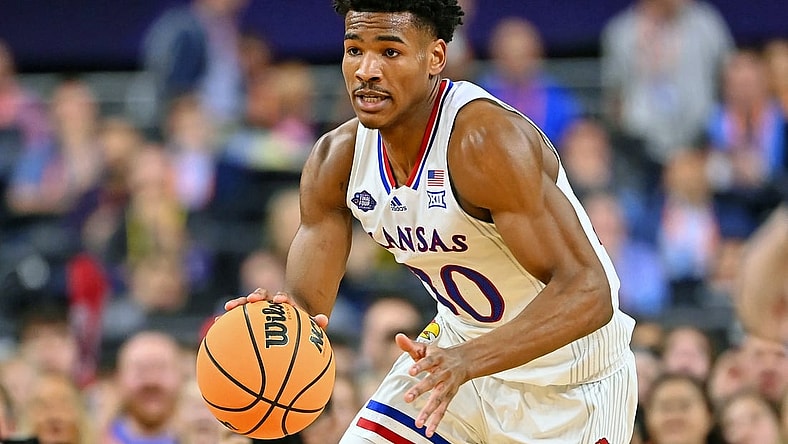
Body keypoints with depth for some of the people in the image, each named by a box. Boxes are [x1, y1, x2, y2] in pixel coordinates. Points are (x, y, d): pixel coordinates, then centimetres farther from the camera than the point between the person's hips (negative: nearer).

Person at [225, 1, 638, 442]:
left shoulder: (487, 140, -29)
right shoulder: (336, 158, -8)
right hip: (458, 343, 6)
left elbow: (587, 292, -33)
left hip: (567, 377, -6)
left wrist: (467, 362, -45)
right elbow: (307, 304, -4)